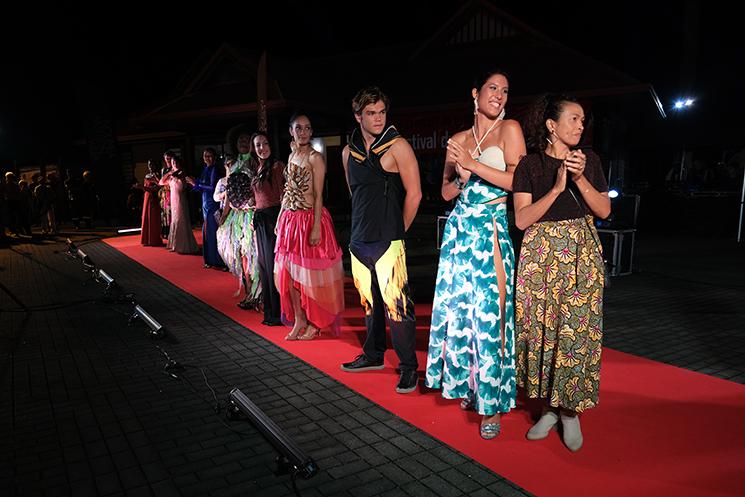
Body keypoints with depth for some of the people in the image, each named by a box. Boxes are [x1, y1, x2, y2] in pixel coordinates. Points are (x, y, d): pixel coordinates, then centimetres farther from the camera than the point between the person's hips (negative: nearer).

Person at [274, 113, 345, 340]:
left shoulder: (315, 158, -9)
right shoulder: (291, 156, 14)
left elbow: (318, 196, -14)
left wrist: (316, 228, -20)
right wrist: (280, 219, 14)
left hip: (310, 218, -7)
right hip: (289, 218, 7)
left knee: (310, 273, 0)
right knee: (289, 272, 9)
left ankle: (315, 323, 14)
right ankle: (299, 320, 21)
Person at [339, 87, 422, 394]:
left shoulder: (397, 146, -6)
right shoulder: (348, 152, 12)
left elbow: (414, 193, -7)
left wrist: (398, 231, 1)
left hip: (387, 242, -6)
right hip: (359, 240, 6)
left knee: (396, 304, -7)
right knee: (369, 302, 17)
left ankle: (408, 366, 5)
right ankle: (374, 355, 32)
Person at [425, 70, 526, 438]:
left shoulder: (509, 129, 2)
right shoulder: (458, 140, 14)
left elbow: (517, 181, -9)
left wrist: (473, 164, -13)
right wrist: (463, 176, -5)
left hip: (491, 231, -4)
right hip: (459, 228, 5)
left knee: (489, 314, -6)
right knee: (458, 307, 7)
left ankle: (492, 400, 6)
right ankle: (468, 384, 25)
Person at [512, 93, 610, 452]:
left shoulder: (589, 160, 9)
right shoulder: (529, 164, 0)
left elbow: (604, 210, 4)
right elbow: (522, 219, -8)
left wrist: (580, 178, -10)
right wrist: (556, 188, -17)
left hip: (582, 252, 2)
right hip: (541, 253, -1)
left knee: (577, 330, -1)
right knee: (542, 328, 1)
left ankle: (571, 411, 15)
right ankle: (548, 407, 18)